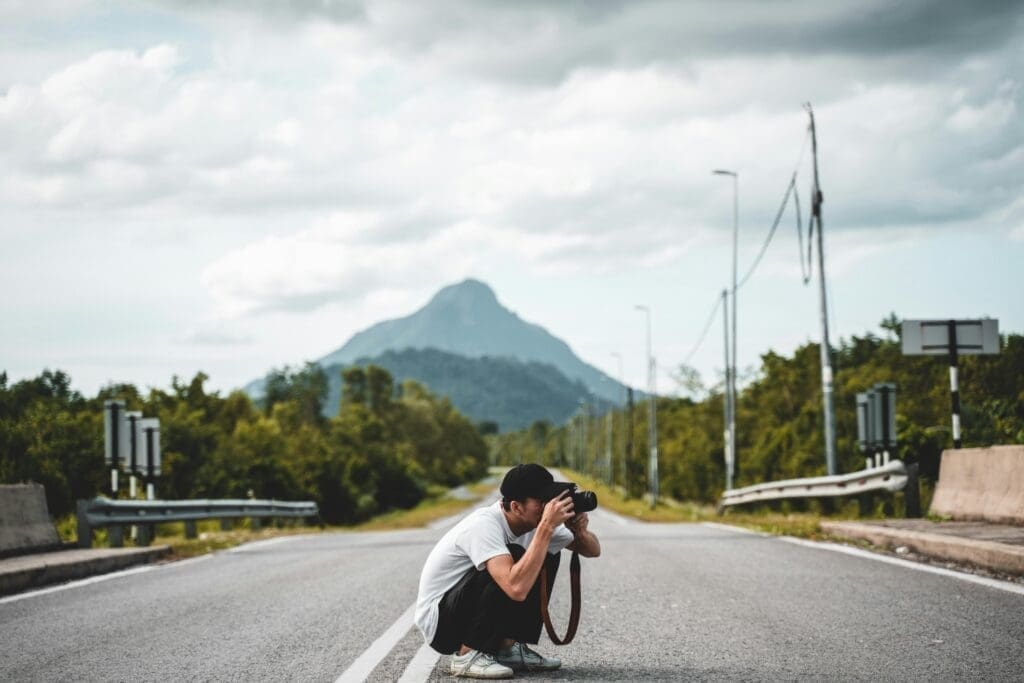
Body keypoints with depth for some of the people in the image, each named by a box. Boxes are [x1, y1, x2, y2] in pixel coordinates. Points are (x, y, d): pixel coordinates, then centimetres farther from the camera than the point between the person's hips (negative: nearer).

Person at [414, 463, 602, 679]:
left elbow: (593, 550, 4)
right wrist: (546, 527, -40)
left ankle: (508, 648, 2)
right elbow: (517, 589, -44)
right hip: (439, 623, -8)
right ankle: (468, 655, -17)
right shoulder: (484, 525, -30)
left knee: (546, 557, 0)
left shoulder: (535, 521, -5)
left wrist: (580, 531, -21)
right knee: (514, 562, -28)